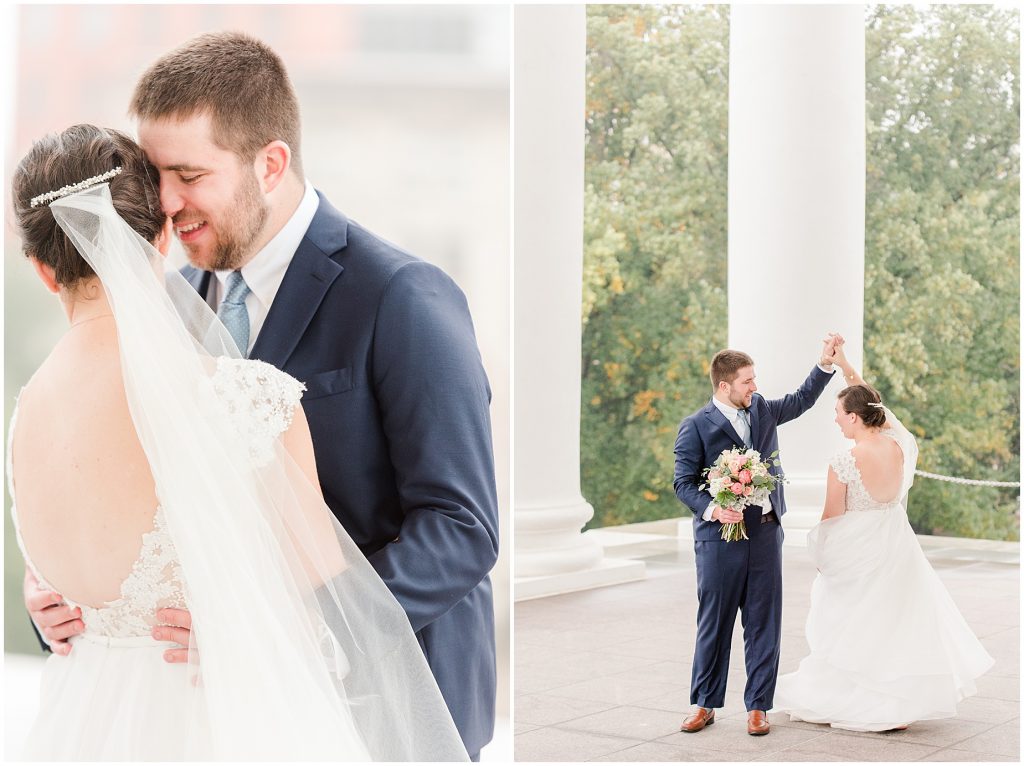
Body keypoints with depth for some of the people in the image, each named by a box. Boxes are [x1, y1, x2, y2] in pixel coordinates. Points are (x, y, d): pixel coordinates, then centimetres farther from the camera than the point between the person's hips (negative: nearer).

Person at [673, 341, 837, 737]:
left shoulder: (762, 410, 10)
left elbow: (801, 399, 25)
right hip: (719, 536, -5)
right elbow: (683, 482, -9)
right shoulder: (695, 426, -7)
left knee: (764, 623, 5)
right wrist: (713, 509, -25)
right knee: (714, 623, 4)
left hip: (765, 531, 5)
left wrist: (825, 363, 12)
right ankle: (705, 704, 17)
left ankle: (757, 706, 13)